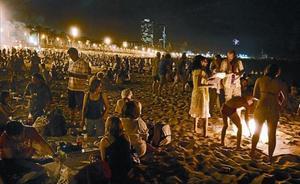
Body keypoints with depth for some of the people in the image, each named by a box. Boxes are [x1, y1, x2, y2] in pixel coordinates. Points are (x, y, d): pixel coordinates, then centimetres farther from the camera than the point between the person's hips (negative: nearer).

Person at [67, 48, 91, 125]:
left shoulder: (83, 63, -14)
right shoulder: (71, 63, 10)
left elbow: (86, 77, -20)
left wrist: (74, 75, -28)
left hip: (79, 89, -7)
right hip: (71, 88, 7)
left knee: (81, 106, -1)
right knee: (72, 106, 17)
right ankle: (72, 121, 32)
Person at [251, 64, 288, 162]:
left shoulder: (260, 80, 3)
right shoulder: (280, 83, 4)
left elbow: (255, 95, 5)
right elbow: (285, 98, 10)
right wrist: (280, 106, 27)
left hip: (261, 107, 0)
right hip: (274, 109, 0)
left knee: (257, 131, 19)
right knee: (272, 134, 13)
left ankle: (252, 152, 27)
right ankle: (270, 157, 18)